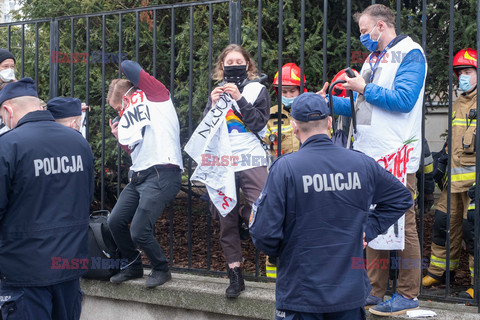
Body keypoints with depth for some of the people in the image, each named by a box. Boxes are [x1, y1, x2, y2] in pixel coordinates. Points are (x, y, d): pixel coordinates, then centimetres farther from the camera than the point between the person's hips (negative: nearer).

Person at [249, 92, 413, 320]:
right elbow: (401, 198, 16)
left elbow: (264, 232, -16)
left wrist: (277, 252, 5)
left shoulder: (285, 168, -14)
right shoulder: (362, 164, 0)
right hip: (351, 294, 4)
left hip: (300, 296, -3)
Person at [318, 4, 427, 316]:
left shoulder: (409, 54, -5)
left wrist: (365, 89, -10)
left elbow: (404, 99, -18)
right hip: (369, 155, 9)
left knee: (403, 224, -4)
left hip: (396, 156, -9)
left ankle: (408, 294, 2)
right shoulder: (374, 59, 21)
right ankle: (376, 290, 18)